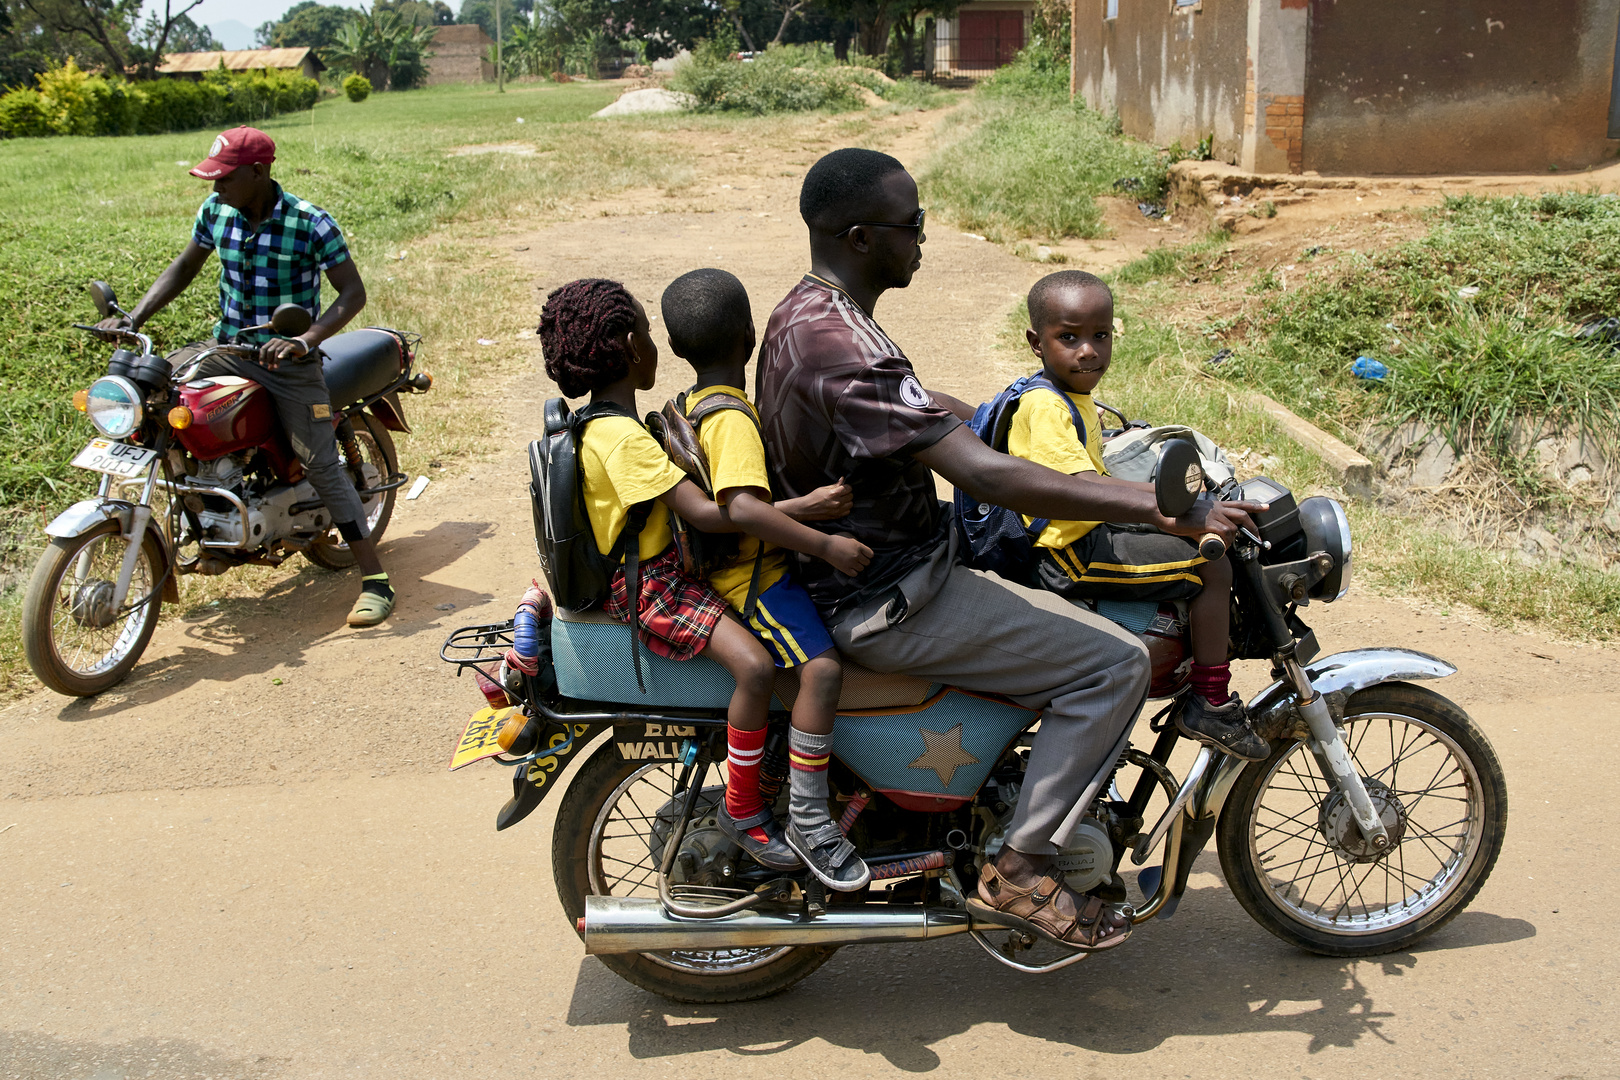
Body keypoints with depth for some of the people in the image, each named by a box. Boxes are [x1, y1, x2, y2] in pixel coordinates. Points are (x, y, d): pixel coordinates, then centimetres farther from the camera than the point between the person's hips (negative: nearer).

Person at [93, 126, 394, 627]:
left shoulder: (311, 223, -16)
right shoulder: (216, 211, 0)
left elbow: (353, 292, -16)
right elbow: (185, 266, 13)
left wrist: (305, 340, -30)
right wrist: (134, 317, 2)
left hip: (288, 360, -5)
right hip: (226, 346, 5)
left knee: (321, 464, -11)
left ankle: (375, 578, -7)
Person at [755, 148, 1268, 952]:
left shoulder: (806, 312, 8)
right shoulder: (842, 347, -26)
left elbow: (925, 408, 21)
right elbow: (985, 476, -33)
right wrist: (1163, 509, -30)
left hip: (859, 574, 10)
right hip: (887, 603, -10)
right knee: (1114, 661, -12)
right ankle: (1017, 871, -2)